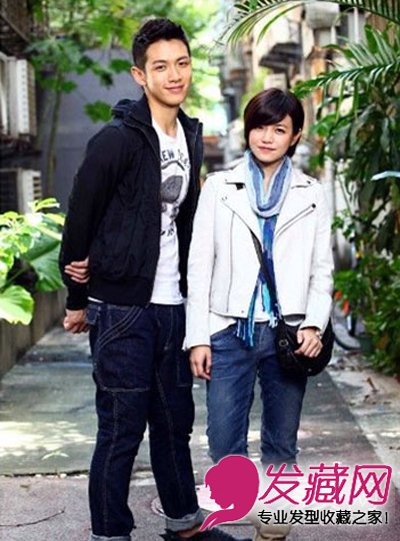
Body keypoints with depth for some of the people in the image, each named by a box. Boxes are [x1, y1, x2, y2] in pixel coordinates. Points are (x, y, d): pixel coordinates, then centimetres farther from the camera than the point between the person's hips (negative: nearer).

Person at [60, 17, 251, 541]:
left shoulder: (192, 136, 10)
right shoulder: (116, 140, -13)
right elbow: (80, 220, -8)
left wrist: (186, 287, 5)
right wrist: (76, 300, -2)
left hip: (172, 305, 7)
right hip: (122, 307, -7)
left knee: (176, 420, 16)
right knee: (122, 429, 0)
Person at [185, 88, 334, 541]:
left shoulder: (311, 195, 8)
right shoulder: (219, 187, 5)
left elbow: (321, 270, 8)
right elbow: (200, 265, 3)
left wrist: (315, 324, -8)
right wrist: (198, 337, -3)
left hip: (286, 332, 1)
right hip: (230, 330, -1)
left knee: (281, 445, 8)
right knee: (224, 443, -2)